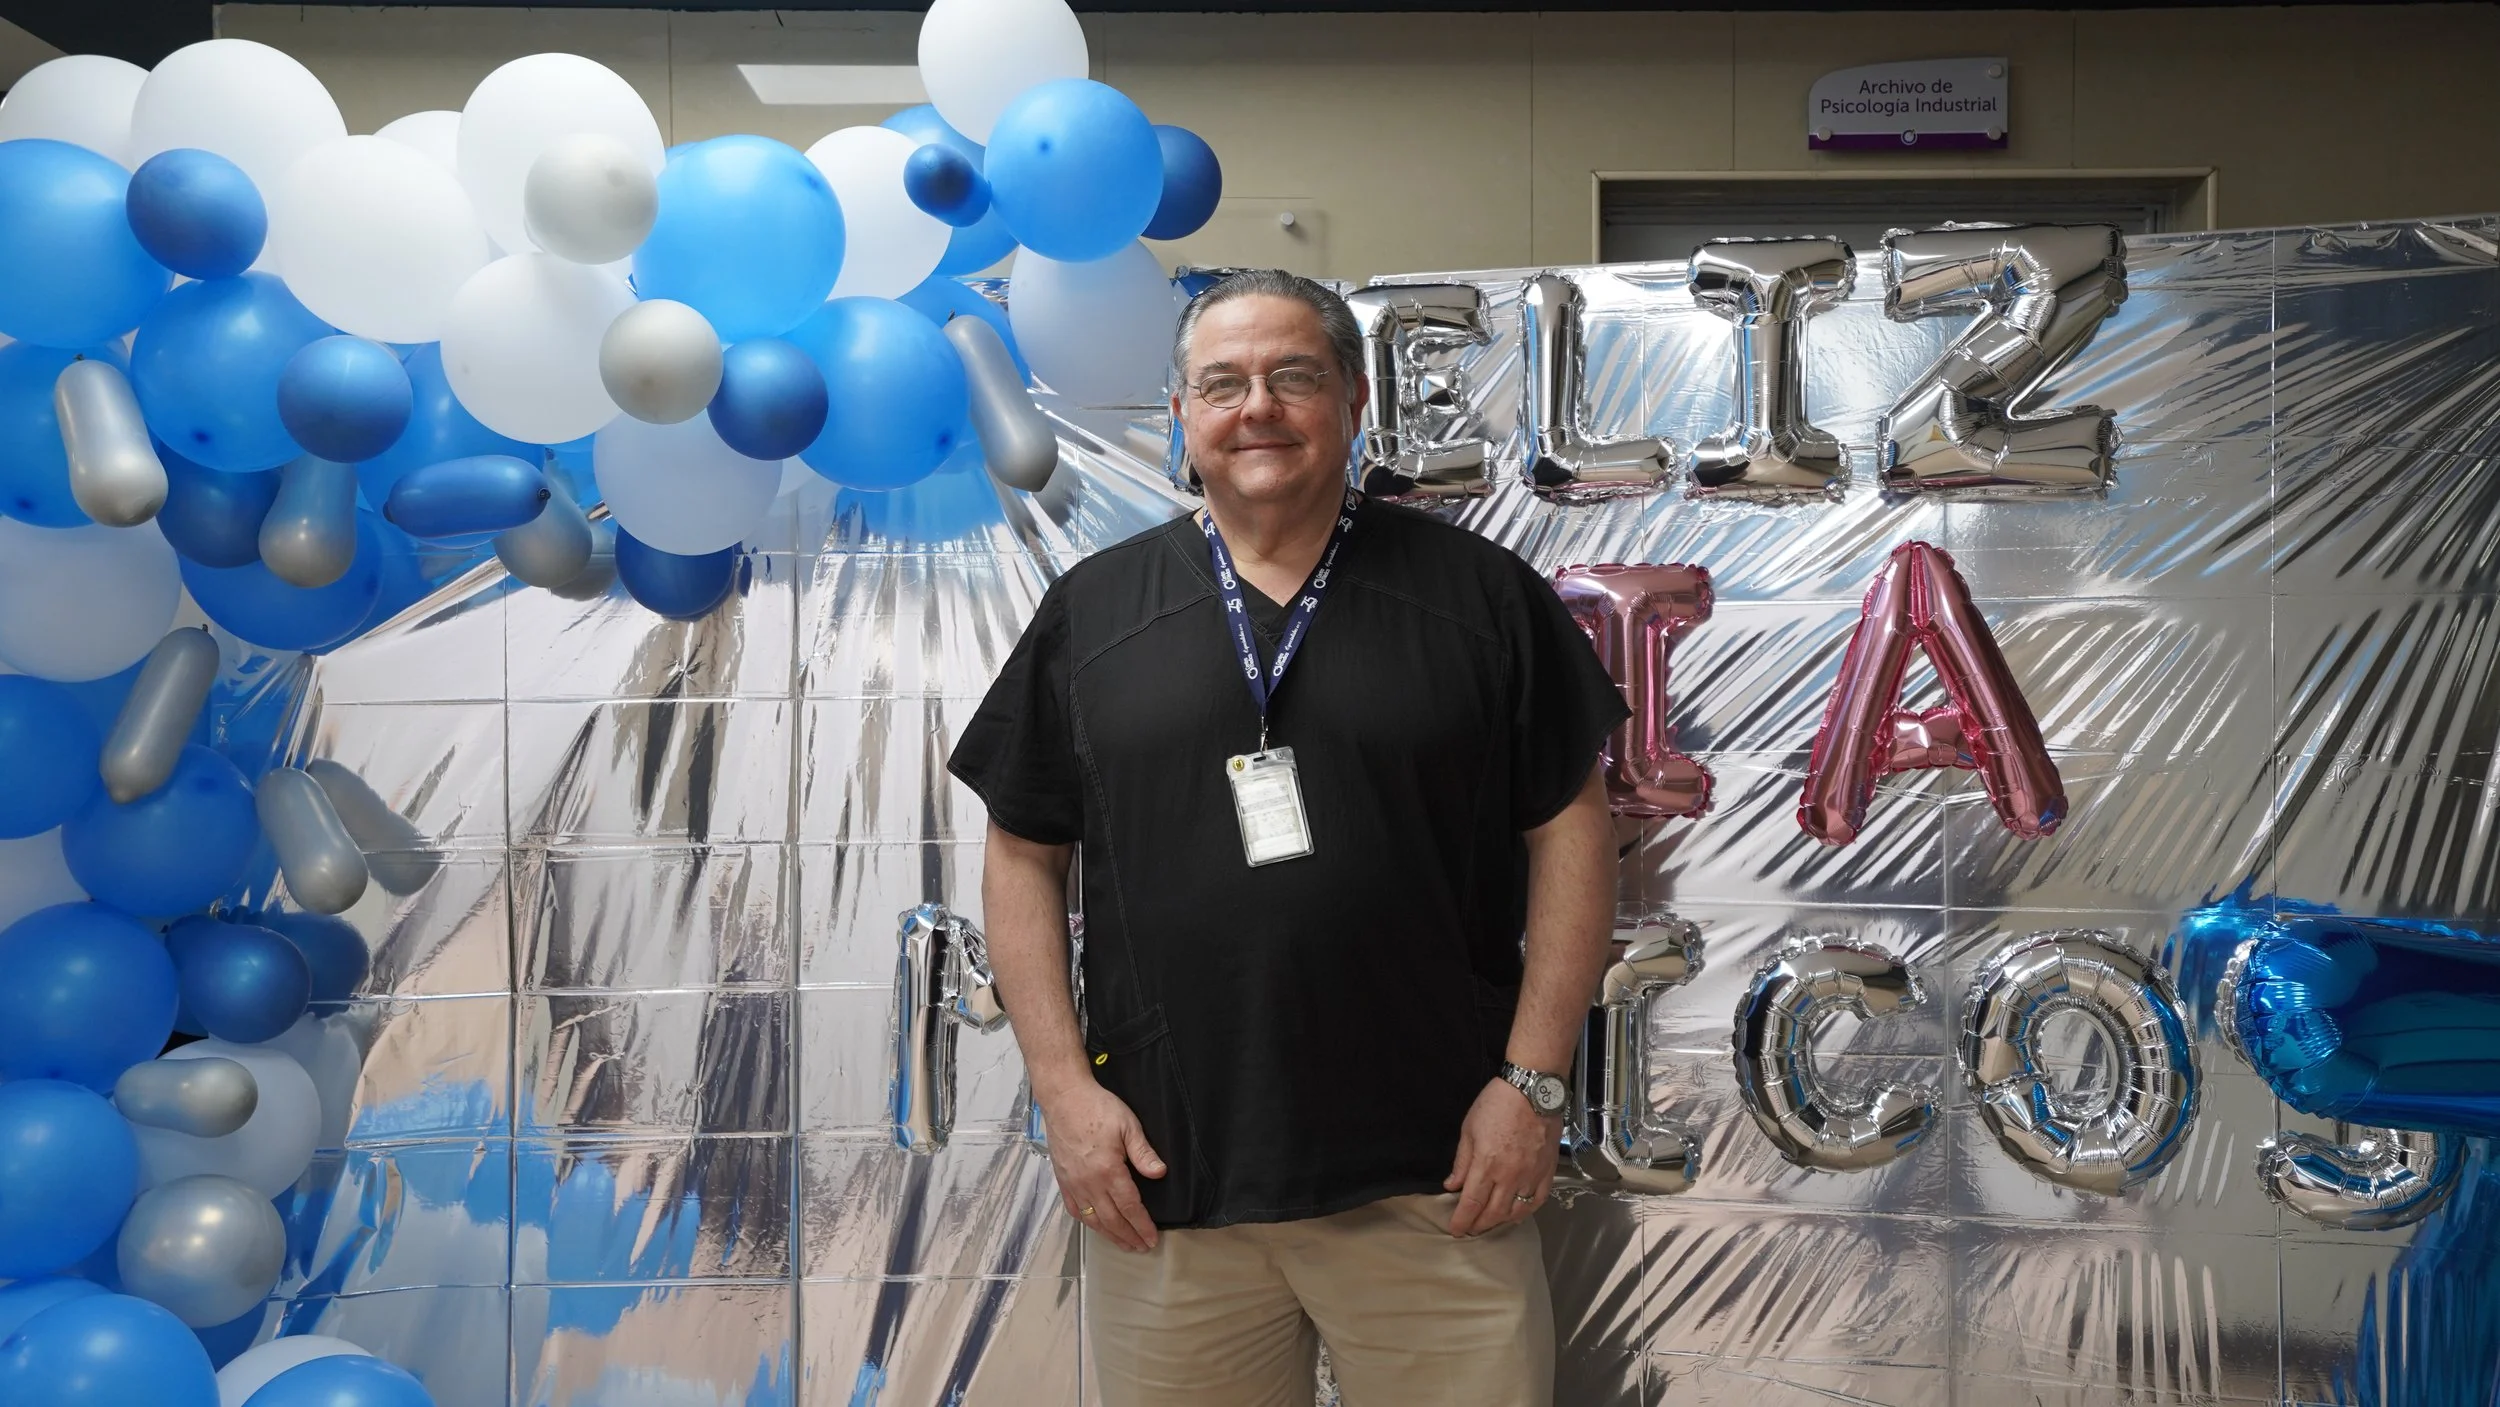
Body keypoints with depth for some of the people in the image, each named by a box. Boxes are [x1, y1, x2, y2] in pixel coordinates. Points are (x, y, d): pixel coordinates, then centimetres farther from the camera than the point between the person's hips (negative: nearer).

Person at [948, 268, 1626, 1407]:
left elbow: (1569, 830, 2)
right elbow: (1023, 855, 8)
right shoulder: (1090, 611, 7)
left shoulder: (1479, 591, 2)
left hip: (1433, 1180, -1)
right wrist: (1065, 1088, 0)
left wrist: (1533, 1080, -5)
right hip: (1163, 1179, 2)